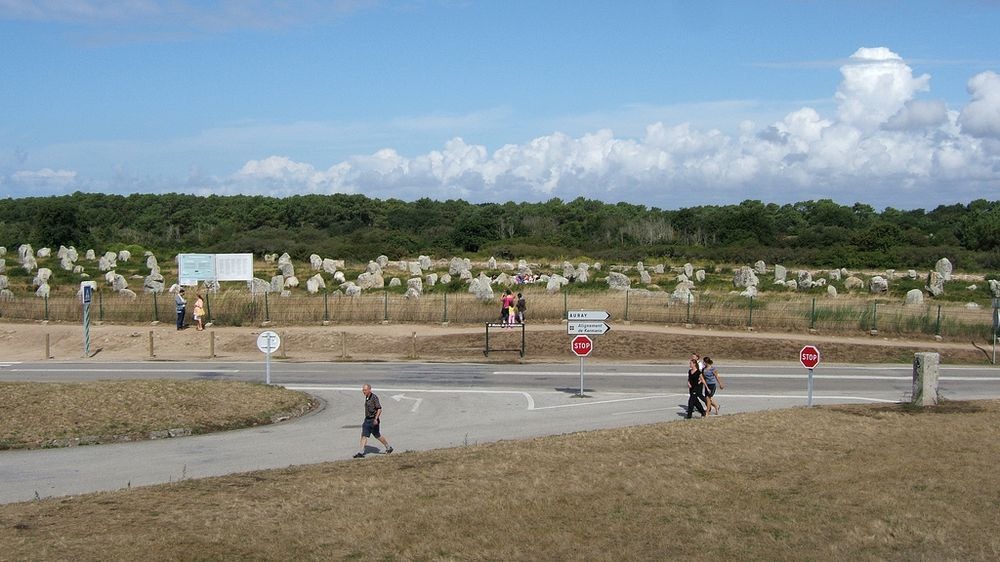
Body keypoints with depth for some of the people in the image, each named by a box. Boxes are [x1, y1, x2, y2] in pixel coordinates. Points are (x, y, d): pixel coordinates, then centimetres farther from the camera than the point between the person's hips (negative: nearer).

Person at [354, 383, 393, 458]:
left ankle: (388, 448, 25)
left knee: (378, 436, 6)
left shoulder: (374, 397, -18)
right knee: (364, 435, -2)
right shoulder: (367, 397, 8)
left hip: (373, 420, -8)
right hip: (367, 420, 8)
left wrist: (376, 419, -28)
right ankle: (361, 453, -4)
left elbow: (379, 409, -21)